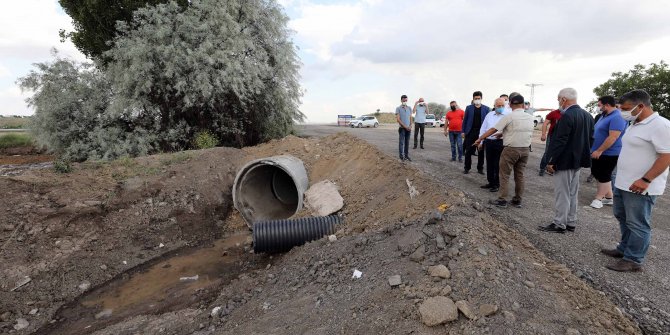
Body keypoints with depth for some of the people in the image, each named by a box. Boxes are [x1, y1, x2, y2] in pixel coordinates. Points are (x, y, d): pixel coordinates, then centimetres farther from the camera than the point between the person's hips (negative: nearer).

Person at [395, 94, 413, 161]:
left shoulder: (409, 108, 11)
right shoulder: (398, 108, -3)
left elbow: (410, 118, 13)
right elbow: (398, 119, -9)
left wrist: (410, 126, -5)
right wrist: (405, 126, -13)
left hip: (408, 128, 4)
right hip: (402, 128, -4)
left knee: (407, 143, 8)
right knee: (401, 142, -3)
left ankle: (406, 155, 14)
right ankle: (401, 157, 1)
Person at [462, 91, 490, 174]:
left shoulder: (486, 108, 5)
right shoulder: (469, 108, 5)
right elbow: (465, 120, 5)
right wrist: (463, 131, 0)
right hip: (470, 132, 0)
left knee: (481, 151, 6)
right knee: (468, 151, 3)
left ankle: (480, 168, 16)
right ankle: (467, 168, 12)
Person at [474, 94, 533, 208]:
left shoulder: (509, 117, -13)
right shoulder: (530, 118, 5)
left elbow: (493, 130, -13)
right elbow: (529, 133, 11)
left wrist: (480, 139, -5)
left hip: (511, 149, -6)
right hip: (525, 149, 6)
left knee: (504, 175, 2)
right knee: (519, 175, 13)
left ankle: (502, 200, 4)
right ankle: (518, 200, 21)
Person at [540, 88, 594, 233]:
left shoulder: (567, 116, -20)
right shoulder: (587, 115, 8)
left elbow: (560, 141, -22)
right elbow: (590, 138, 13)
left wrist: (551, 161, -17)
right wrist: (582, 155, 20)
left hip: (565, 161, -9)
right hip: (578, 160, 9)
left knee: (562, 194, 0)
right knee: (572, 194, 16)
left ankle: (559, 224, 8)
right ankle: (571, 223, 25)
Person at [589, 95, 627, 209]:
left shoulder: (617, 117, -20)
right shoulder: (605, 115, 12)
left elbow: (613, 137, -26)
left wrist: (599, 150, -24)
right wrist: (595, 150, 20)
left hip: (608, 154, -10)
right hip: (598, 152, 10)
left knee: (603, 176, -1)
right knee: (597, 173, 15)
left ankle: (598, 199, 9)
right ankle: (609, 197, 26)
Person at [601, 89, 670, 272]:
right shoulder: (635, 124, 13)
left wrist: (645, 180, -26)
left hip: (640, 187, -9)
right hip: (622, 183, 9)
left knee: (637, 224, 0)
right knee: (623, 218, 19)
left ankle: (633, 260, 10)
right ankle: (624, 249, 33)